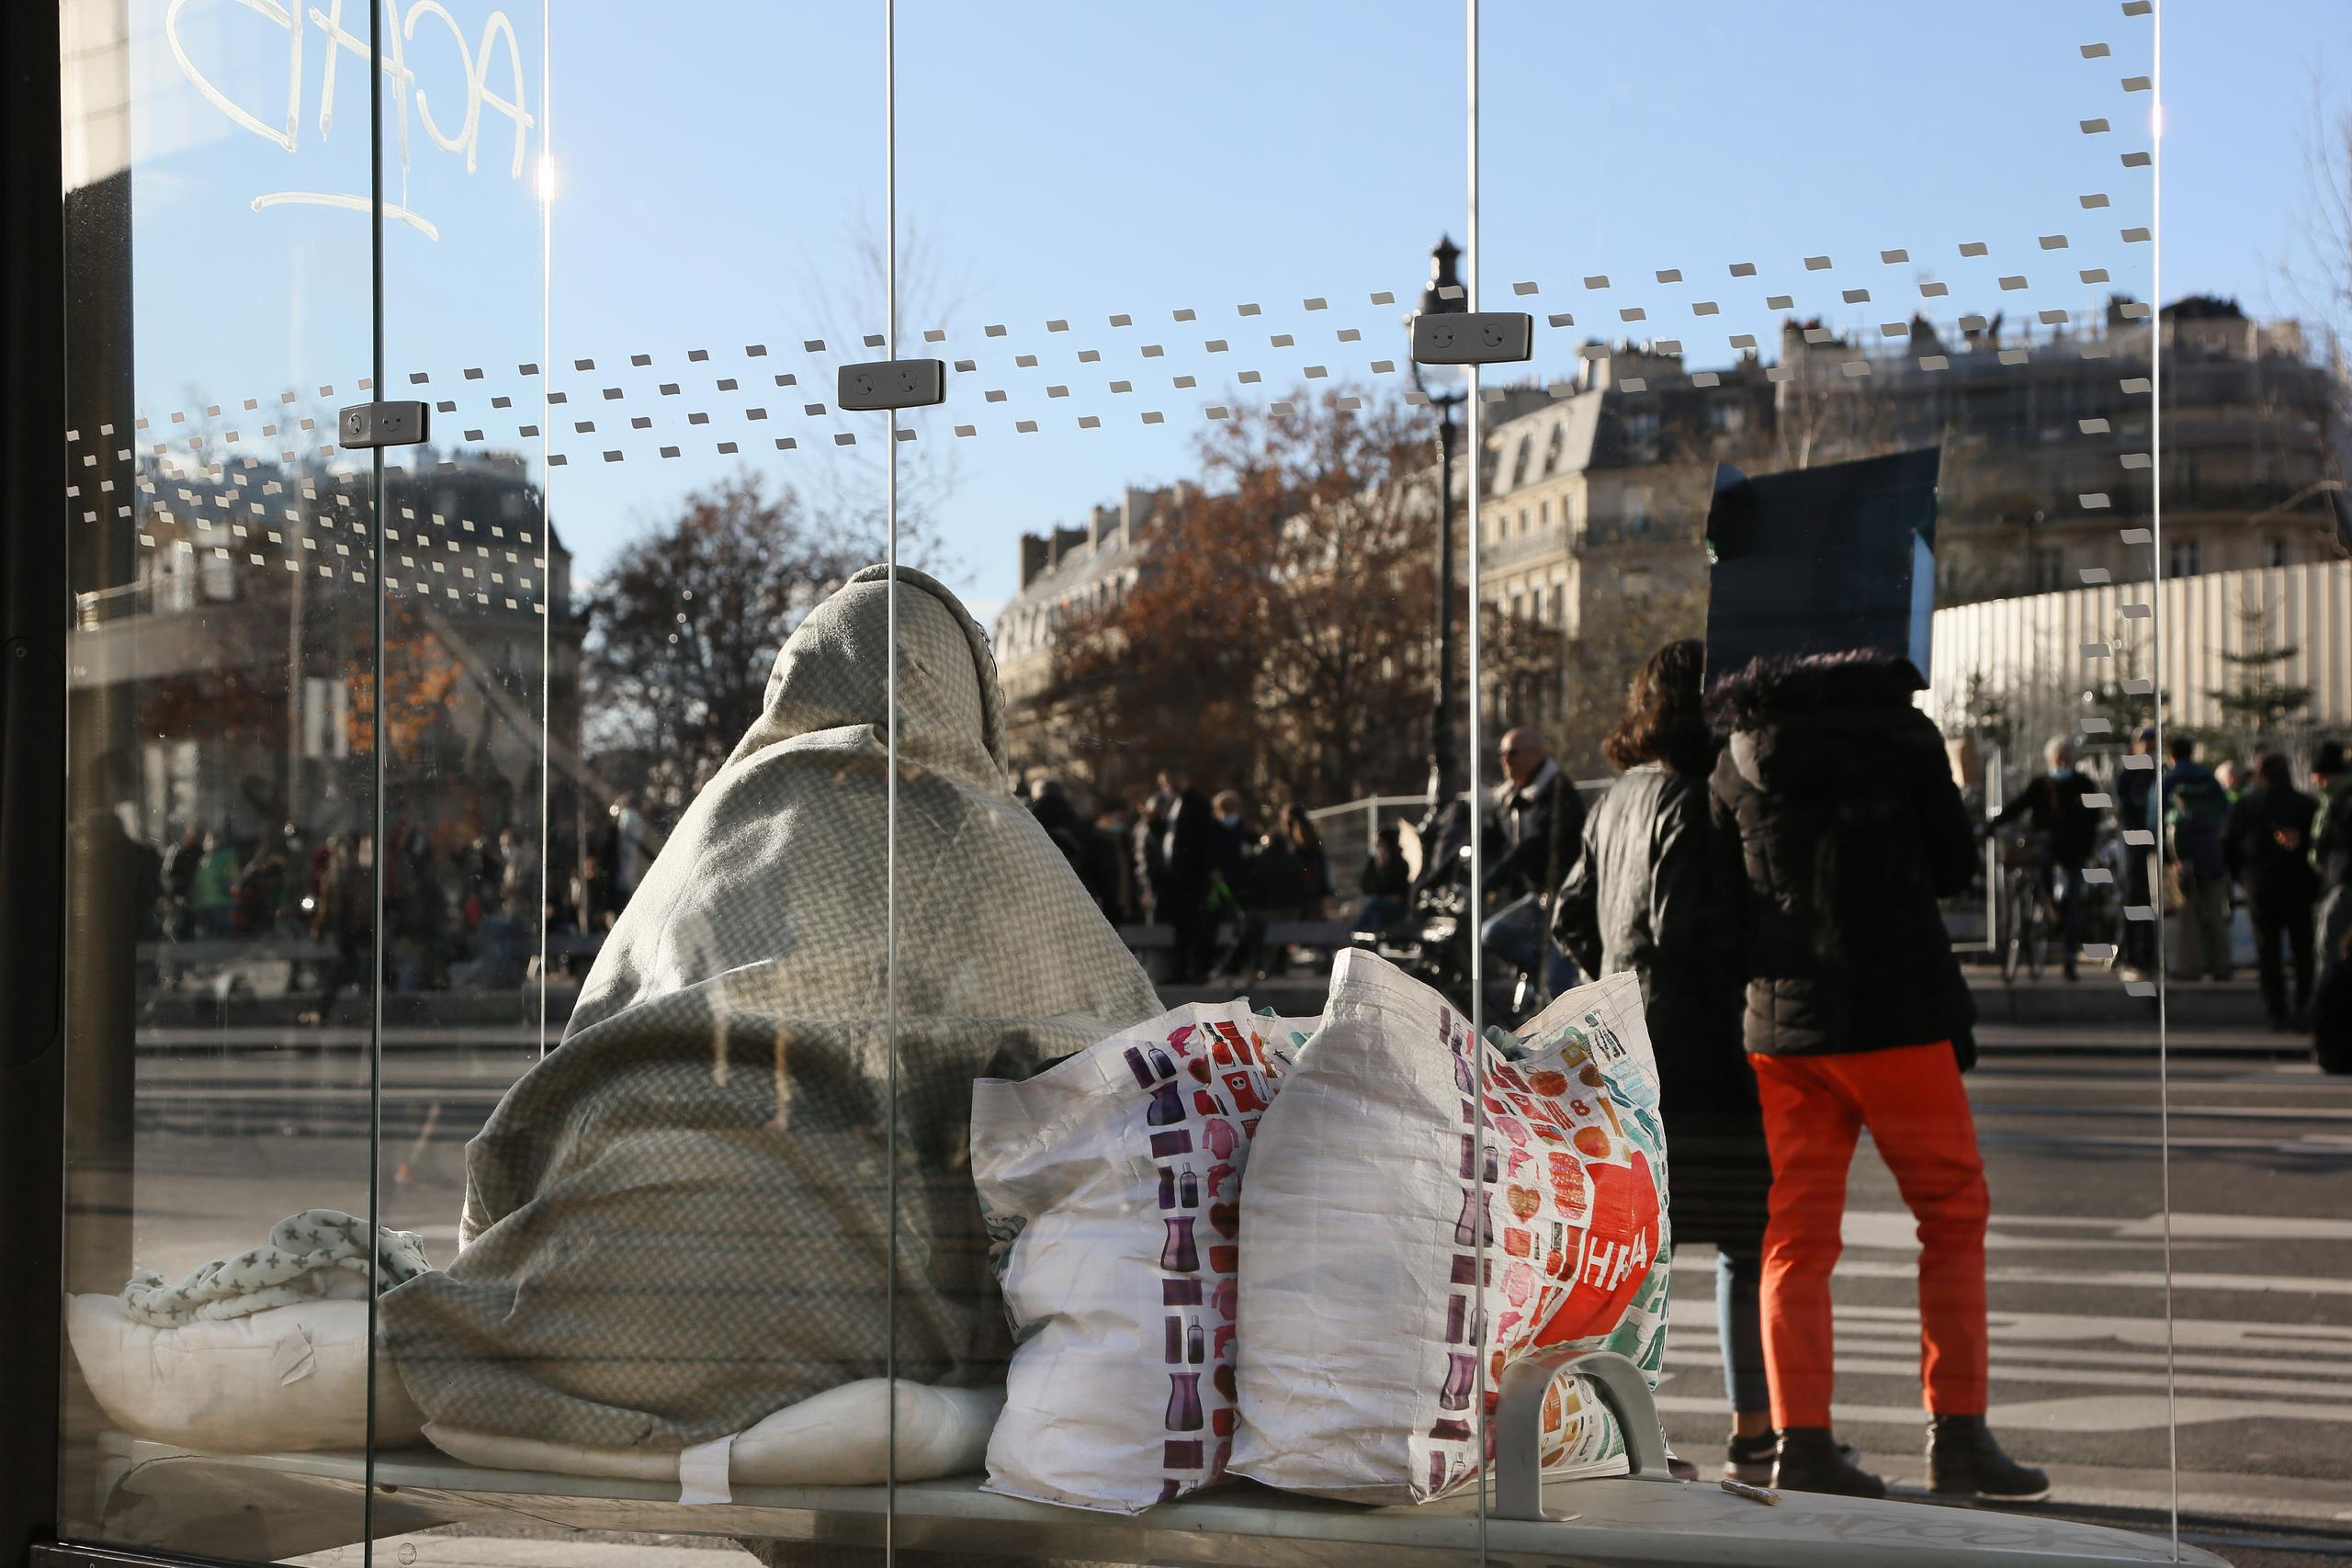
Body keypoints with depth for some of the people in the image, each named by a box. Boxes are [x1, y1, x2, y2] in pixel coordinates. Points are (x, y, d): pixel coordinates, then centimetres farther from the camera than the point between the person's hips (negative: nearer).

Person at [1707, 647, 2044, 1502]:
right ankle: (1957, 1432, 5)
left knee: (1797, 1233, 7)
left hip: (1783, 1022, 3)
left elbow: (1722, 905, 6)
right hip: (1896, 1014, -3)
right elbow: (1956, 865, 7)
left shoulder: (1737, 757, 8)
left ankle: (1800, 1438, 2)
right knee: (1953, 1215, 8)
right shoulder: (1902, 731, 0)